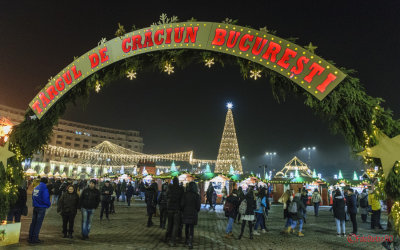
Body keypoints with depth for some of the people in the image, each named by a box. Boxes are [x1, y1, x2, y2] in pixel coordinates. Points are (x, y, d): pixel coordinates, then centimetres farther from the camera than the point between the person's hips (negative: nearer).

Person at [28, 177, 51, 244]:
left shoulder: (35, 188, 6)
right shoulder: (44, 189, -17)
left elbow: (33, 197, 13)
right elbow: (46, 199, -20)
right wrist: (49, 204, -2)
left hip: (35, 207, 7)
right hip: (41, 208, -7)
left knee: (33, 222, 15)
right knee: (38, 224, 2)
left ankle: (30, 238, 23)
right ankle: (35, 239, 7)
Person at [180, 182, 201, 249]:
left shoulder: (185, 194, -7)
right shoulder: (196, 195, -9)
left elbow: (182, 204, -6)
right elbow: (198, 205, -4)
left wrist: (183, 211, 12)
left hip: (186, 213, 2)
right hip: (193, 213, -2)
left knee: (186, 227, 19)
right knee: (191, 228, 2)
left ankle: (187, 240, 32)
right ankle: (190, 243, -7)